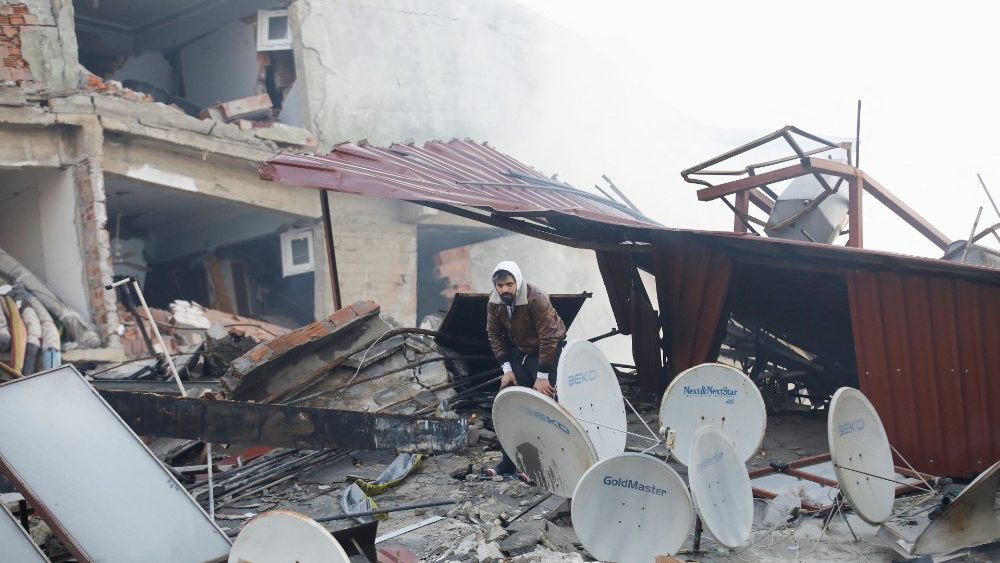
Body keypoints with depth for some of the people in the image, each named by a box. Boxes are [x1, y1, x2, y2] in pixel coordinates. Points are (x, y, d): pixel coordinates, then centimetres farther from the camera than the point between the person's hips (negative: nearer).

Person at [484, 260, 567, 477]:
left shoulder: (537, 299, -31)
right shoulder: (494, 302, -13)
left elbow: (548, 338, -28)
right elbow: (494, 335, -1)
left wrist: (542, 376, -25)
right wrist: (507, 368, -8)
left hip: (549, 350, -6)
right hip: (519, 352, 6)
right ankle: (509, 462, 13)